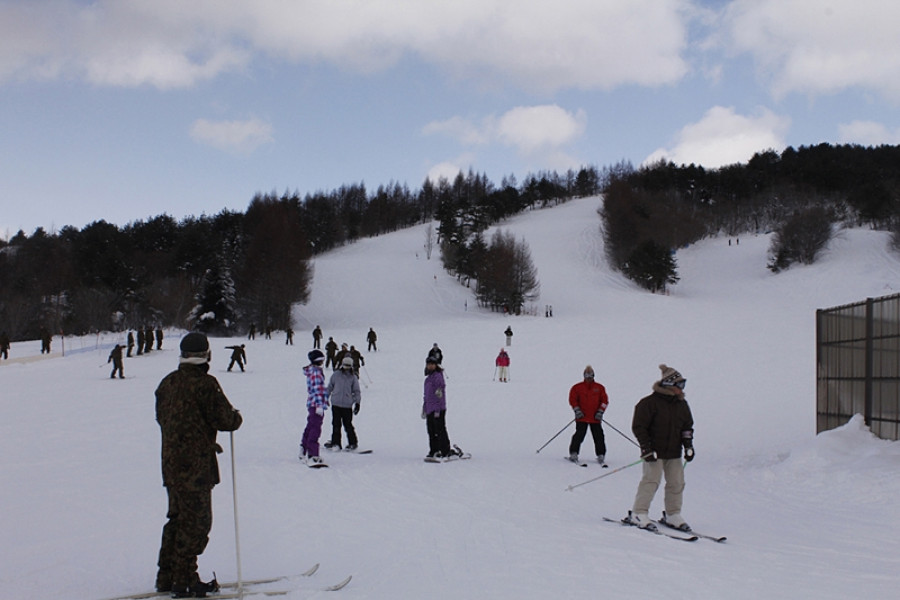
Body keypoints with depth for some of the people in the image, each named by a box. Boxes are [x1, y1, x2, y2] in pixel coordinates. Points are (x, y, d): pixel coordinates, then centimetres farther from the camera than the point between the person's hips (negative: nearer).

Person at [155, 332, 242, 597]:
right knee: (196, 521, 0)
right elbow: (225, 419, -18)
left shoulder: (167, 382, 8)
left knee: (177, 518, 18)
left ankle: (167, 577, 23)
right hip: (196, 465, -8)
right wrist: (237, 417, 7)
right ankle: (185, 580, 2)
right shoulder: (205, 384, -16)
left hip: (171, 463, 8)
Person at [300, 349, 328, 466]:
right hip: (316, 404, -10)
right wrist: (319, 405, -26)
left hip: (311, 405, 10)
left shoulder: (311, 371, 18)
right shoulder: (316, 372, -14)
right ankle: (312, 456, -19)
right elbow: (318, 389, -21)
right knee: (315, 430, -14)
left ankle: (304, 453, 31)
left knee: (310, 428, 20)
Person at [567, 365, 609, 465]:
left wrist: (600, 412, -1)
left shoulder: (599, 388, 10)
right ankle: (573, 454, 1)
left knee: (599, 437, -1)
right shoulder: (577, 387, 7)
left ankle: (601, 455, 6)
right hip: (582, 417, -1)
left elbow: (605, 401, 10)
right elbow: (572, 400, 5)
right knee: (579, 435, -8)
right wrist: (577, 410, -6)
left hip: (595, 418, 1)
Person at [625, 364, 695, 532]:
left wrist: (688, 445, 7)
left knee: (677, 483, 5)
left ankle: (673, 515, 19)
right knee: (651, 481, -11)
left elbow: (687, 426, 19)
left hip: (674, 452, 6)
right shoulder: (650, 403, -10)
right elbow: (639, 426, -10)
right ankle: (639, 513, -3)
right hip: (654, 452, -6)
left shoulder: (681, 404, 10)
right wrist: (646, 448, -15)